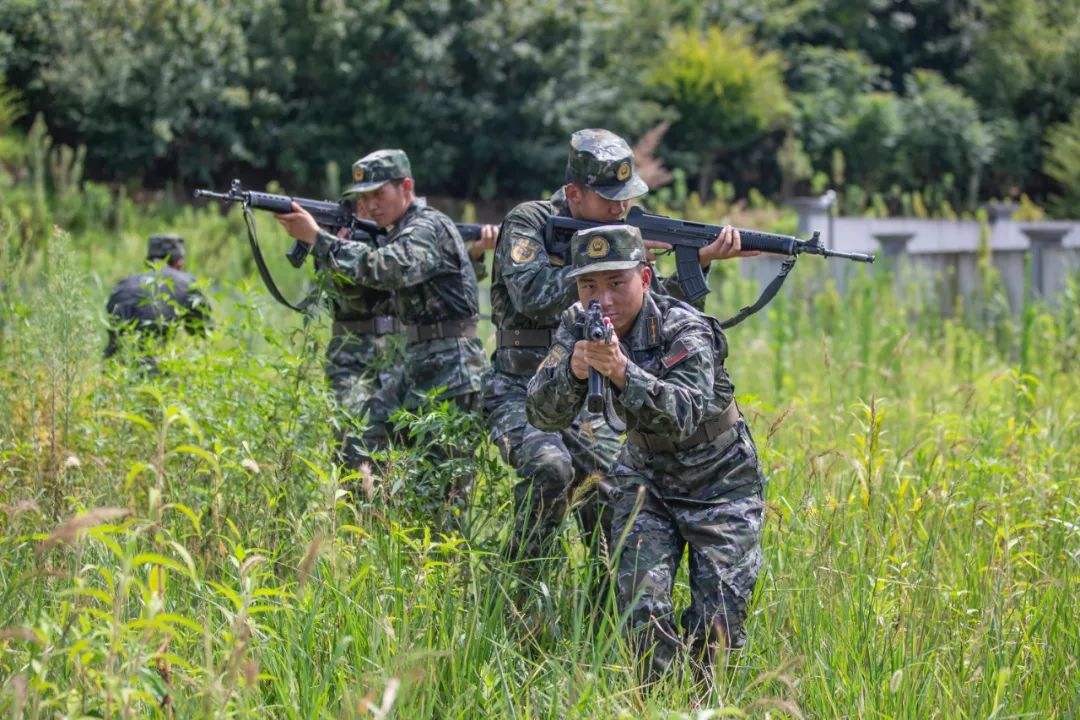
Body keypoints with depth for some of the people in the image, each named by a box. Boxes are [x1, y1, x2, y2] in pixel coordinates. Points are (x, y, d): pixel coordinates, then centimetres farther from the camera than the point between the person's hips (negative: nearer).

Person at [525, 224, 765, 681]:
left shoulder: (686, 331, -26)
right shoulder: (578, 326, -11)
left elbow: (684, 413, -43)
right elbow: (544, 415, -19)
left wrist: (622, 372, -57)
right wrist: (573, 369, -39)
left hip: (719, 484, -4)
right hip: (645, 478, 4)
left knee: (717, 624, -7)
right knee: (643, 608, -10)